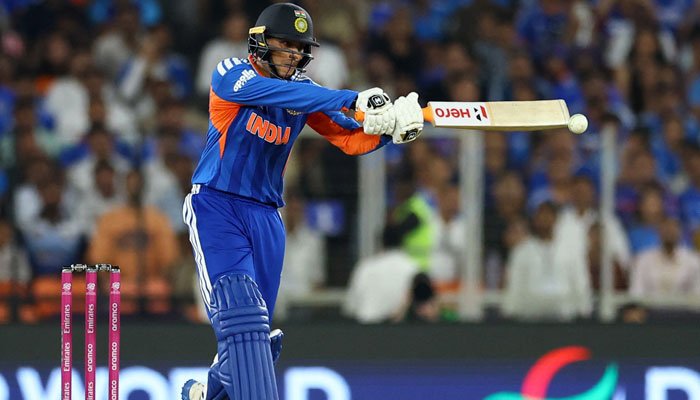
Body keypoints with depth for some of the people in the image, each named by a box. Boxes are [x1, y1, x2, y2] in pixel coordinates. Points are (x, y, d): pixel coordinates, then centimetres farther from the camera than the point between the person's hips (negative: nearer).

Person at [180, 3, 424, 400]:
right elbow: (284, 93, -29)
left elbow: (351, 138, -2)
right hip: (215, 205, -6)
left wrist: (390, 128, -23)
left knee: (256, 332, 8)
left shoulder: (305, 92, 5)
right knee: (241, 308, -23)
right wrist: (355, 99, -36)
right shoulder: (231, 75, -11)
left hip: (266, 217, 6)